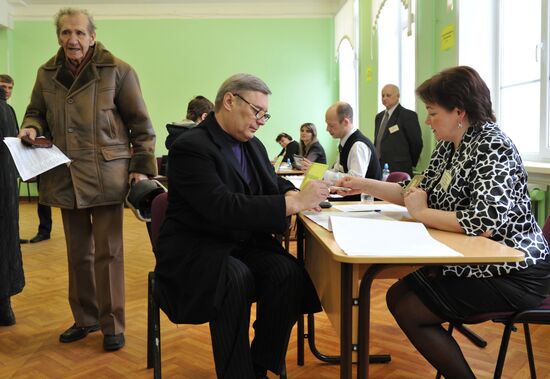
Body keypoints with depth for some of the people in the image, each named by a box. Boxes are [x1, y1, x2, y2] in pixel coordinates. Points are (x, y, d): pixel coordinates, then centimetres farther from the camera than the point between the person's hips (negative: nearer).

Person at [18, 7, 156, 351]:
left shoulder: (116, 71, -4)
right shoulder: (47, 74, 9)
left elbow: (140, 124, -2)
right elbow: (36, 112, 21)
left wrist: (142, 166, -7)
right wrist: (32, 128, -3)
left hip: (106, 176, -4)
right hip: (66, 177, 5)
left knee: (108, 252, 0)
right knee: (78, 252, 13)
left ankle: (112, 325, 14)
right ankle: (85, 318, 28)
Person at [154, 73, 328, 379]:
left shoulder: (253, 146, 10)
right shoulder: (190, 147, -15)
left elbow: (274, 185, 19)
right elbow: (223, 208, -27)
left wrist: (294, 195, -8)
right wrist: (293, 203, -28)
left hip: (244, 243, 6)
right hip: (195, 248, -6)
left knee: (288, 272, -23)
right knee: (236, 278, -36)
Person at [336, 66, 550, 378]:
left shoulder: (492, 147, -21)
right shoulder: (448, 146, 6)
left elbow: (485, 222, -33)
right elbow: (419, 192, 11)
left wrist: (421, 213, -20)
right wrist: (363, 185, 3)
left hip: (511, 272, -9)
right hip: (471, 261, 9)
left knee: (408, 310, -10)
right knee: (397, 295, 8)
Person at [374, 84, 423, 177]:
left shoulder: (408, 115, -7)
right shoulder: (379, 117, 16)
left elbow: (416, 143, -6)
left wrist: (409, 164, 2)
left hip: (398, 171, -6)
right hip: (379, 169, 6)